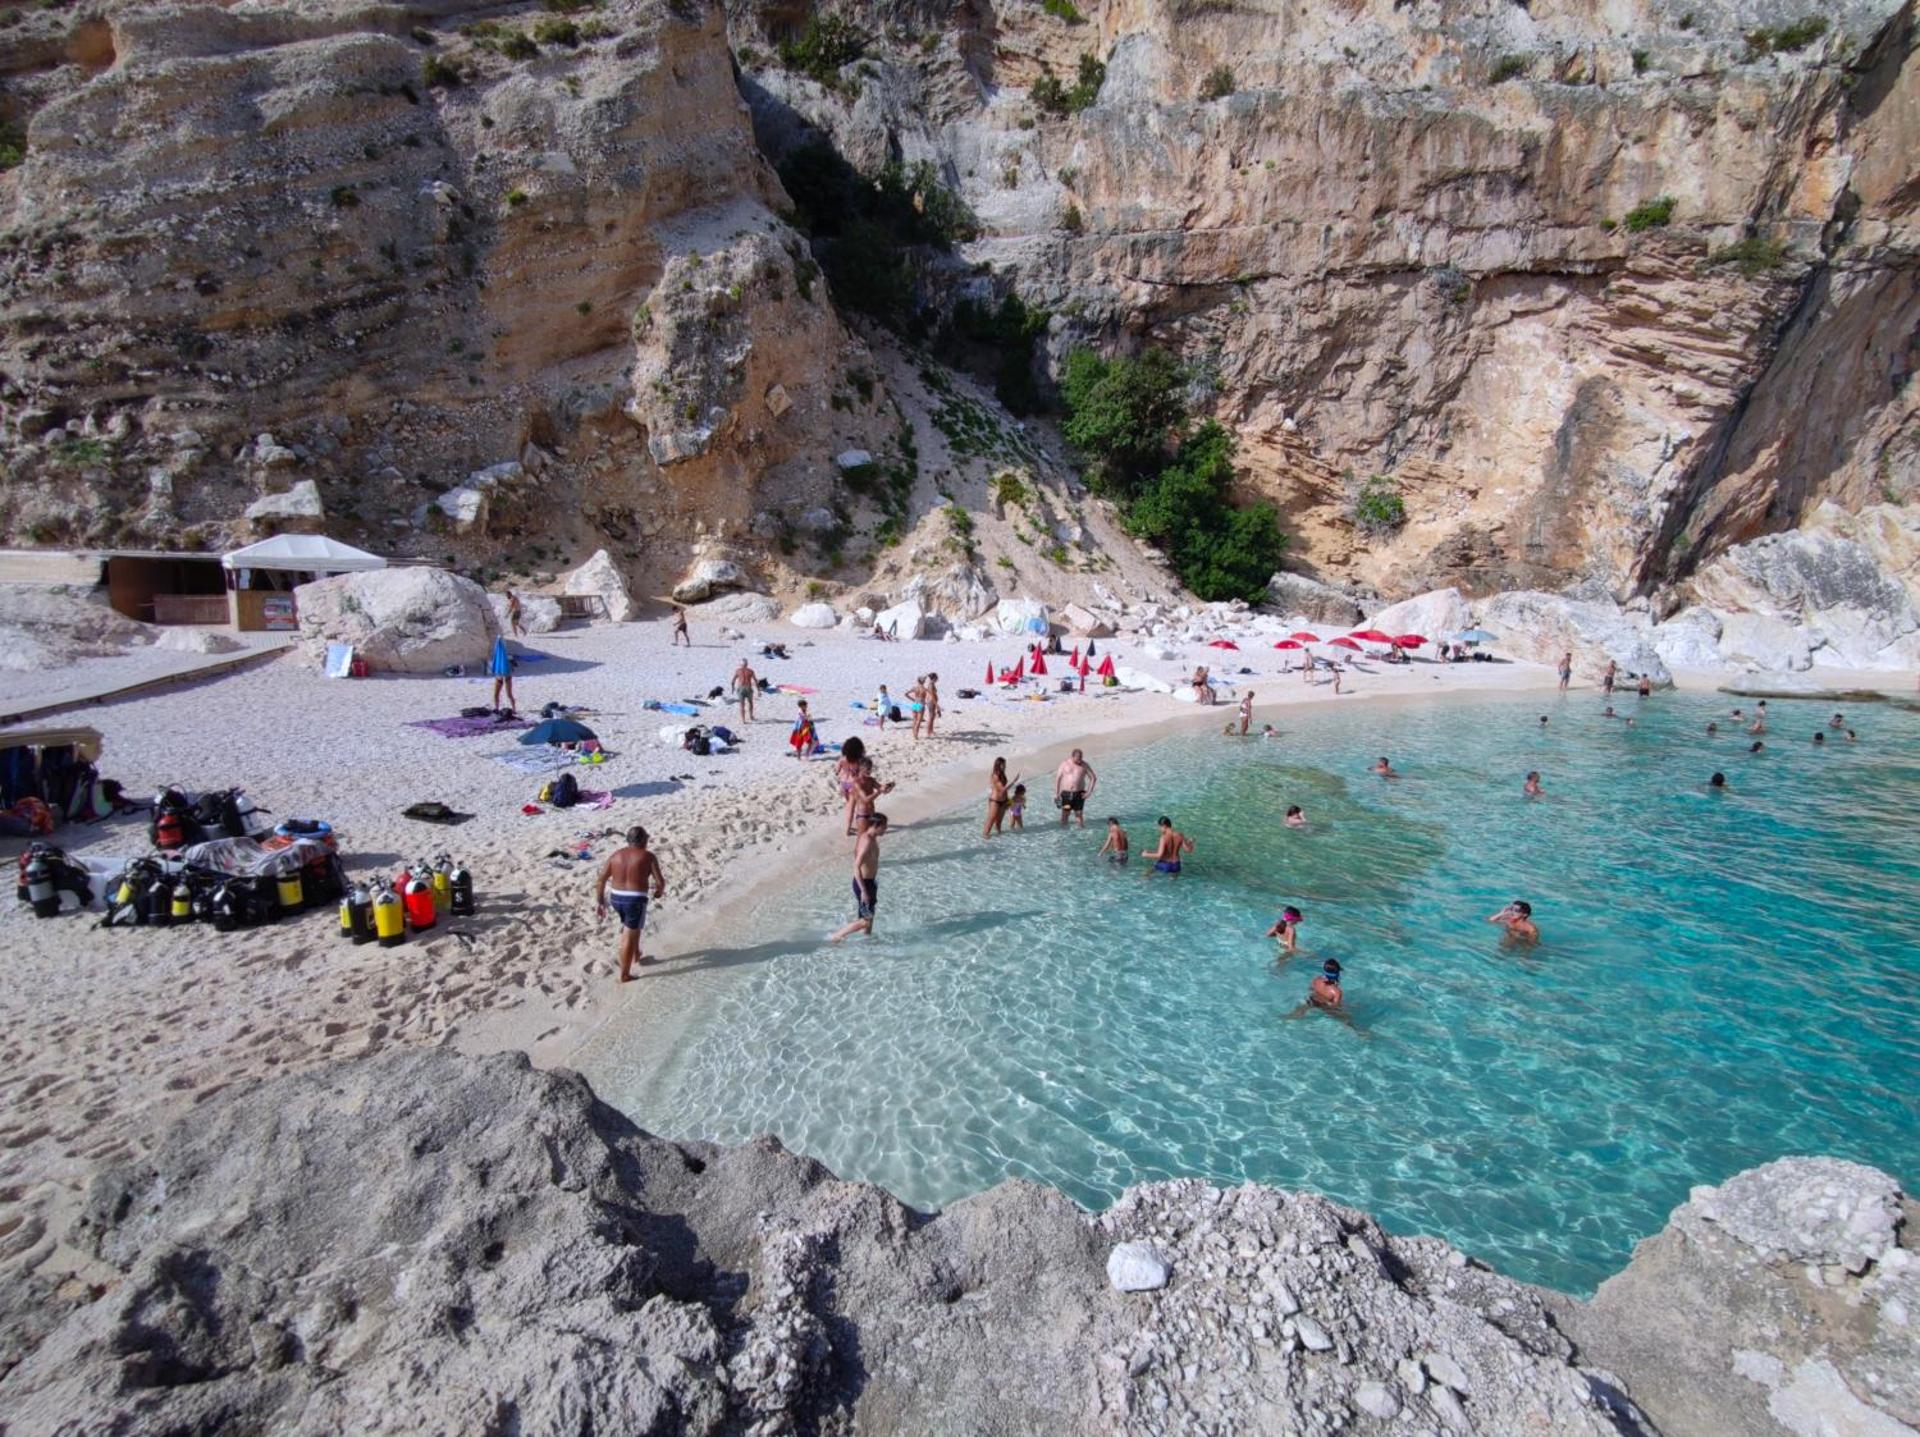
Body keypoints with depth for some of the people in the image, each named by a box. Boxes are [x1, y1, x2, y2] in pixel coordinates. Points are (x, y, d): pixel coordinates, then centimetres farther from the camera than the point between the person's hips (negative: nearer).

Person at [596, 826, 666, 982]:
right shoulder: (647, 856, -8)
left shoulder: (615, 854, 6)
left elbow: (601, 880, 3)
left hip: (616, 898, 6)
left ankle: (637, 955, 45)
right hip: (635, 900, -6)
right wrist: (658, 891, 11)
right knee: (629, 937, 4)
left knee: (631, 927, 31)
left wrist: (600, 902, 9)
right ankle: (624, 975, 10)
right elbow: (660, 882, -11)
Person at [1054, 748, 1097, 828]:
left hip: (1079, 794, 0)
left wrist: (1089, 792, -3)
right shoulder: (1065, 763, -2)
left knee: (1079, 815, -1)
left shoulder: (1084, 765, -1)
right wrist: (1056, 794, 0)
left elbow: (1093, 778, 7)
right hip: (1066, 794, 0)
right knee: (1064, 814, 2)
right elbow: (1057, 778, 2)